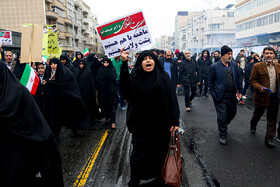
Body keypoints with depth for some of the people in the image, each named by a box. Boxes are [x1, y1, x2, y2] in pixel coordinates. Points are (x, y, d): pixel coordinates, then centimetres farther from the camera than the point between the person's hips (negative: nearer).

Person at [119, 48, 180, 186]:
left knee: (160, 152, 14)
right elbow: (125, 87, -25)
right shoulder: (135, 77, -2)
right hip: (141, 124, -1)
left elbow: (172, 98, -2)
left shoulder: (163, 77, 1)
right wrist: (124, 63, -36)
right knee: (139, 154, 8)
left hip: (161, 124, 2)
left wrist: (175, 120, -8)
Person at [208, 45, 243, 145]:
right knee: (222, 117, 4)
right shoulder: (214, 67, -10)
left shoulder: (234, 64, 4)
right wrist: (213, 94, -8)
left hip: (232, 96, 5)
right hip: (220, 98, -5)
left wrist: (240, 90, 6)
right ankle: (222, 136, 23)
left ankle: (223, 125, 47)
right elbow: (210, 81, -4)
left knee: (232, 113, 19)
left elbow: (238, 78, 12)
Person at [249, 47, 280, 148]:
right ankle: (253, 125, 48)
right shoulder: (257, 66, -7)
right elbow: (252, 80, -6)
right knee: (257, 114, 17)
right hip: (262, 97, -3)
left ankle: (269, 139, 19)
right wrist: (259, 87, -22)